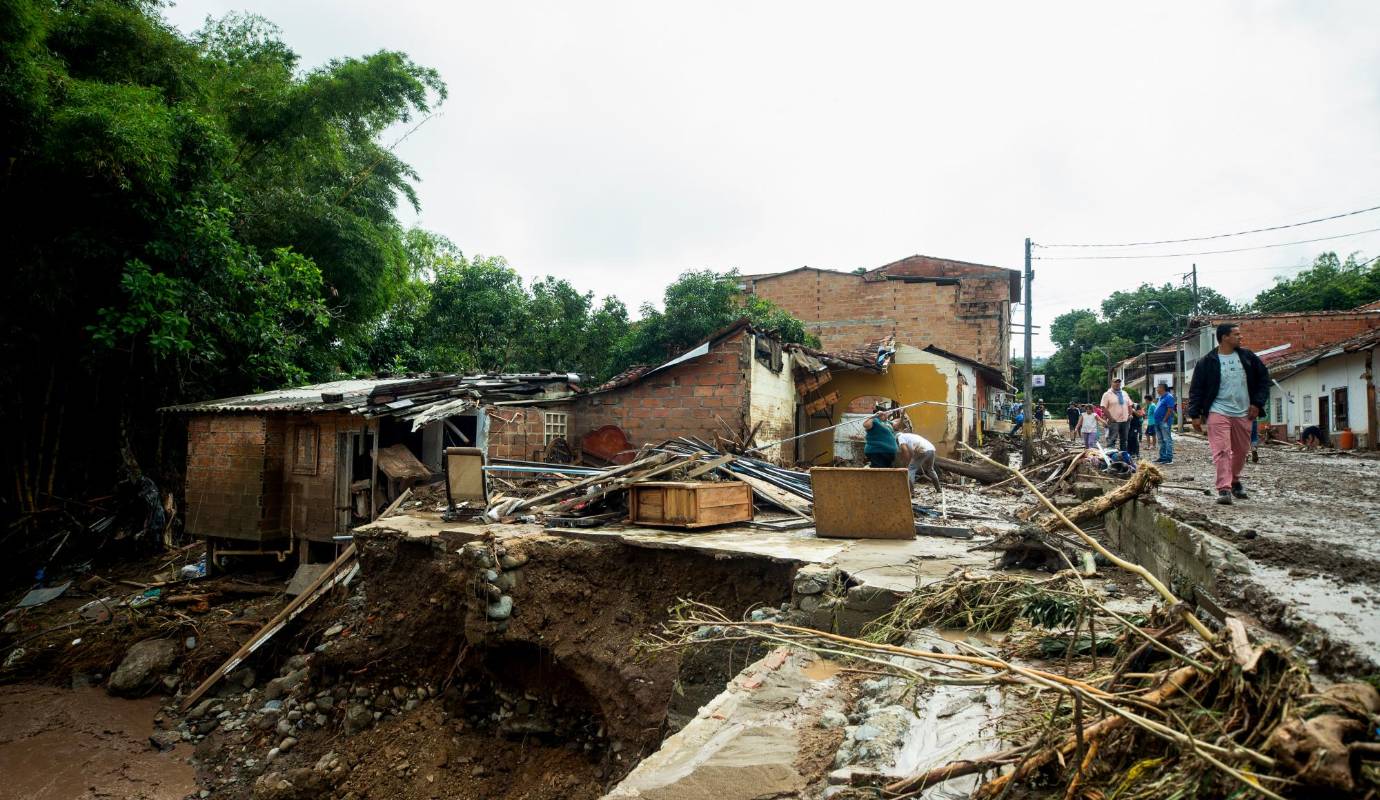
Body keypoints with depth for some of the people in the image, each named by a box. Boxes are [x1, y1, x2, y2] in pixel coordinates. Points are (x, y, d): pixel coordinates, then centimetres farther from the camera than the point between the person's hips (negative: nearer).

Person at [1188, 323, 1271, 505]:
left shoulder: (1247, 357, 7)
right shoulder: (1207, 362, -3)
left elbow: (1264, 378, 14)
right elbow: (1196, 389, -1)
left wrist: (1257, 403, 5)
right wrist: (1195, 414, -6)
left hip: (1243, 414, 4)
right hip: (1218, 413, -4)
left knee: (1241, 450, 14)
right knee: (1221, 451, -13)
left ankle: (1235, 481, 35)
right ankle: (1224, 489, -16)